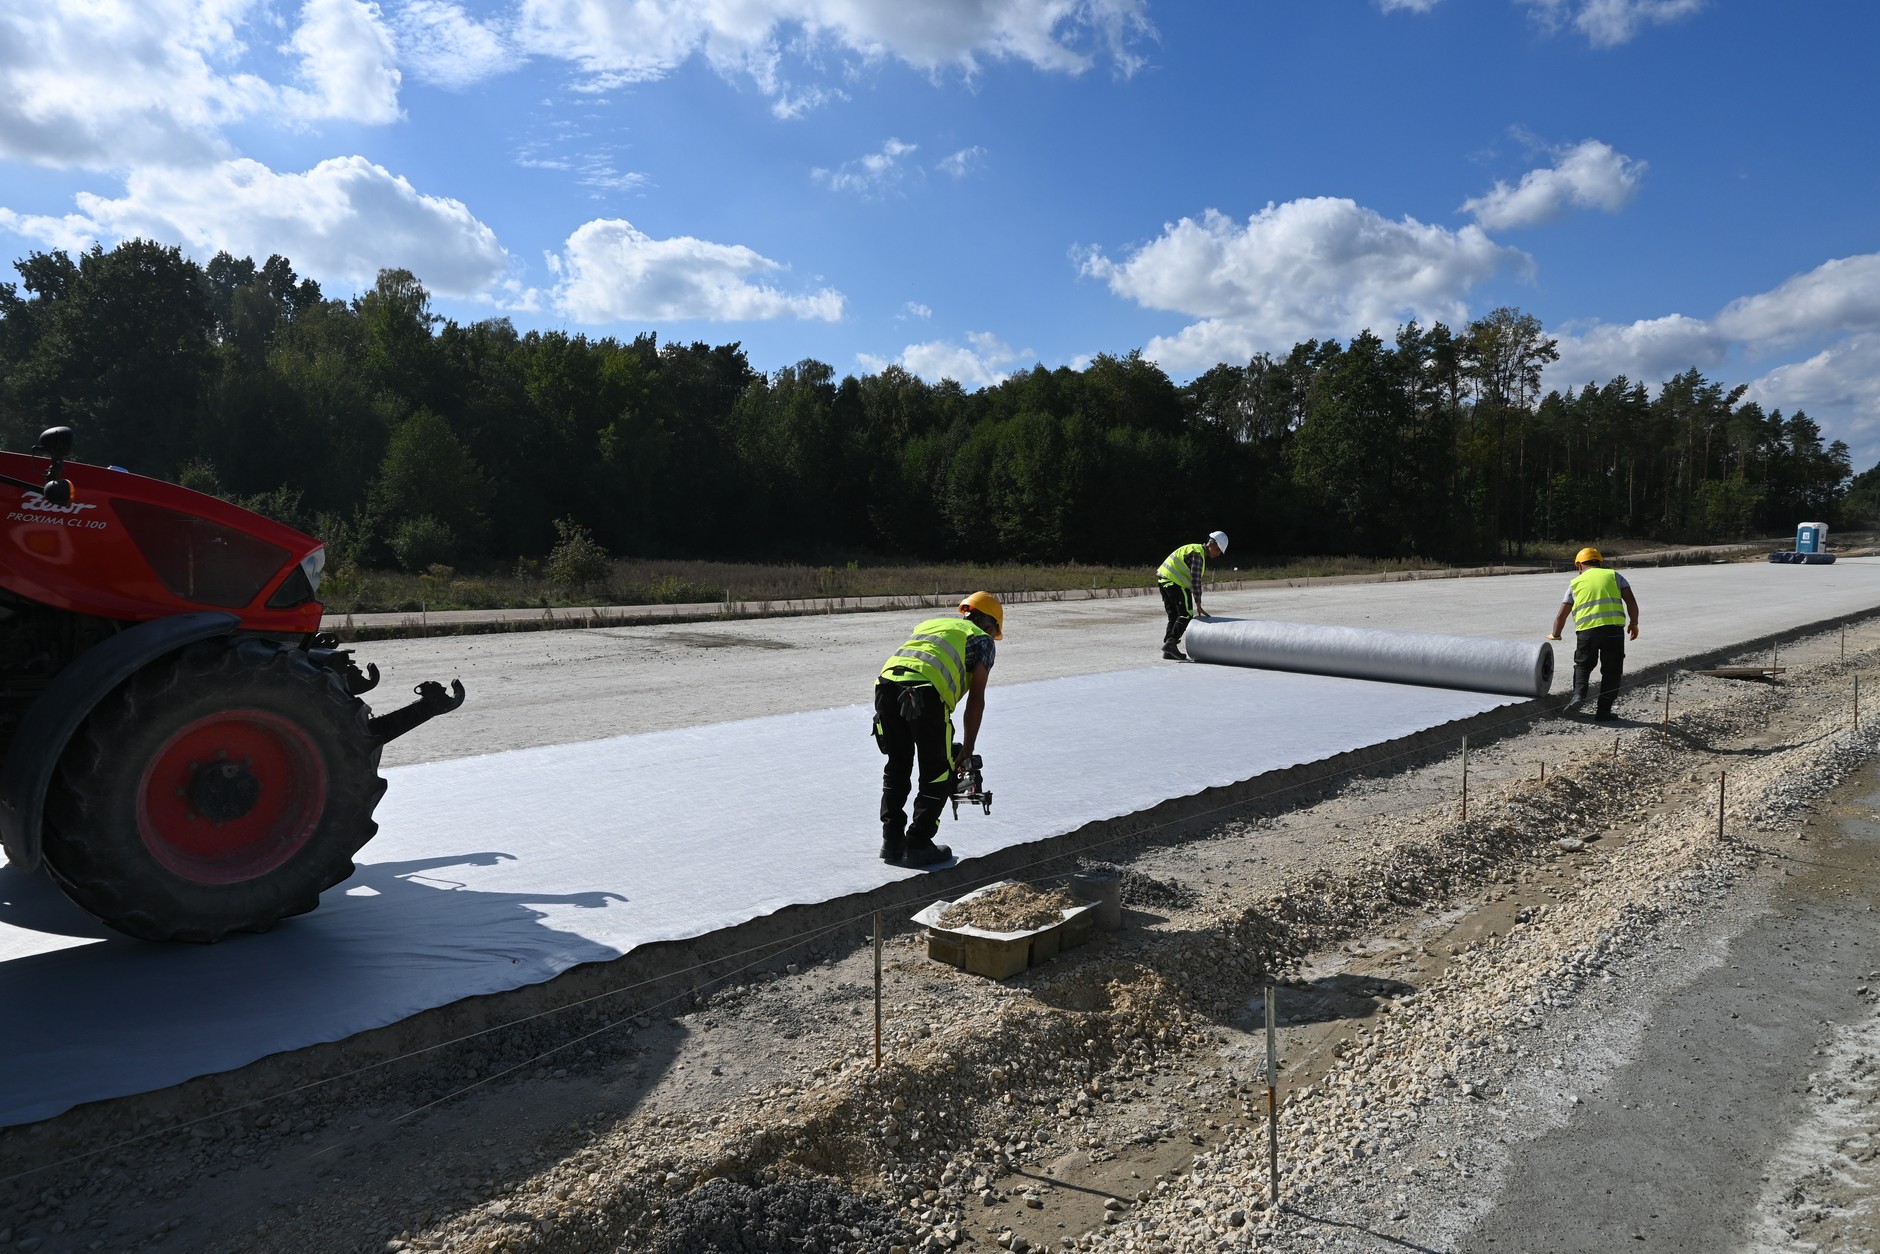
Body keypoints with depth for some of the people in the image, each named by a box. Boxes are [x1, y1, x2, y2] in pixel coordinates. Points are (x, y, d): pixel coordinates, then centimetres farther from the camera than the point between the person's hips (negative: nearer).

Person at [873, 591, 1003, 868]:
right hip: (924, 691, -6)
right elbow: (976, 699, 11)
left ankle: (892, 842, 25)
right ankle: (917, 847, 12)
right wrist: (967, 749, 16)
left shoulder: (930, 624, 38)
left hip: (886, 682, 6)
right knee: (937, 774, 10)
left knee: (896, 767, 21)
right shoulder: (982, 640, 21)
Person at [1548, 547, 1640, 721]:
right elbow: (1631, 601, 5)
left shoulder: (1575, 583, 17)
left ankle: (1579, 695, -2)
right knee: (1611, 670, 8)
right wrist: (1634, 623, 17)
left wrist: (1555, 635, 33)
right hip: (1613, 628, 0)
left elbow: (1561, 615, 19)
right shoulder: (1613, 575, 16)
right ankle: (1604, 711, 7)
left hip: (1587, 630, 0)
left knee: (1583, 665, 20)